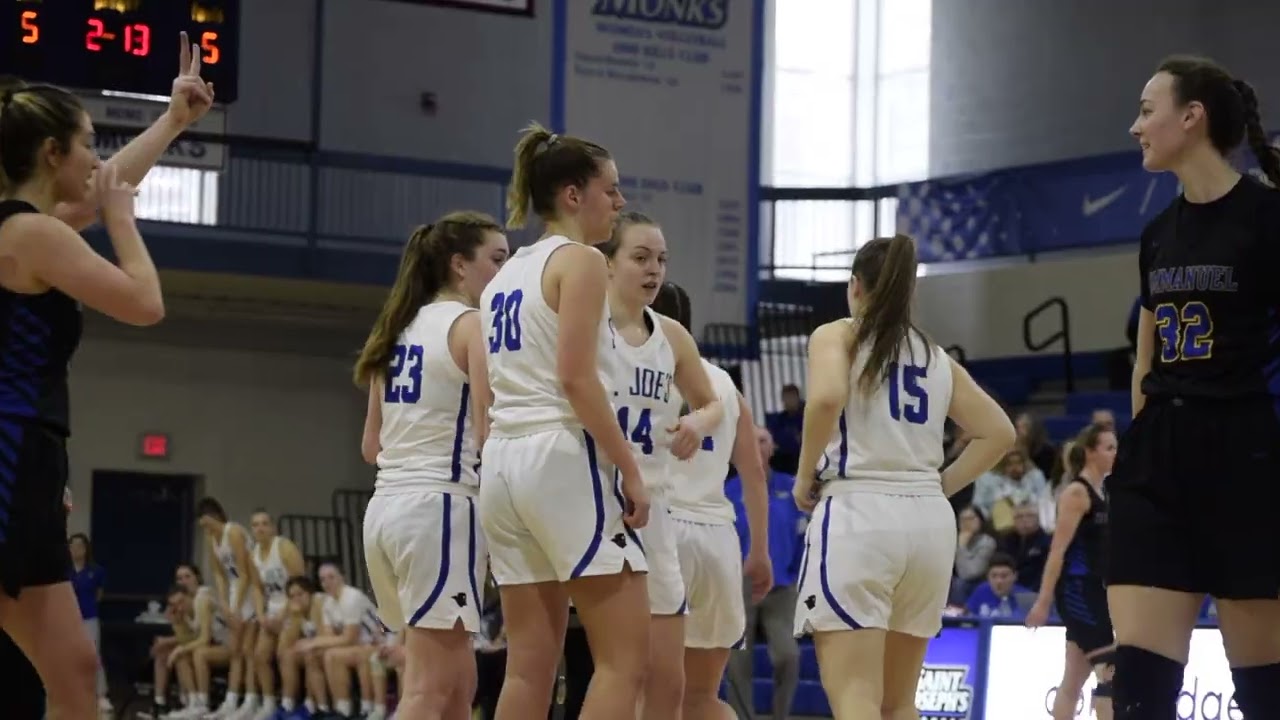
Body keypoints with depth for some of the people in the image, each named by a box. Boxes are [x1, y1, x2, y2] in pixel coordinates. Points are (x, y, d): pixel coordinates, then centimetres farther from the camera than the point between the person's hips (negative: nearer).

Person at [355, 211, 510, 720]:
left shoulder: (402, 328, 17)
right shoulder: (472, 325, -6)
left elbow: (371, 445, 19)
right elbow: (490, 433, -15)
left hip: (387, 505, 8)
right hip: (440, 506, -8)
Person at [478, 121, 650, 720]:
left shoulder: (506, 274, 20)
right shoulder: (580, 260, -5)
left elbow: (483, 401, 17)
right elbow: (576, 378, -16)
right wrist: (630, 469, -14)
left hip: (504, 464, 9)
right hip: (564, 459, -9)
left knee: (529, 666, 6)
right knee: (624, 658, -7)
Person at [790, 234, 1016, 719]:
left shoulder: (837, 335, 4)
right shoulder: (938, 358, 19)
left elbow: (826, 398, -17)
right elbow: (999, 432, 14)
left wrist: (805, 478, -5)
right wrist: (940, 486, 16)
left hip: (858, 514, -6)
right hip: (930, 520, 6)